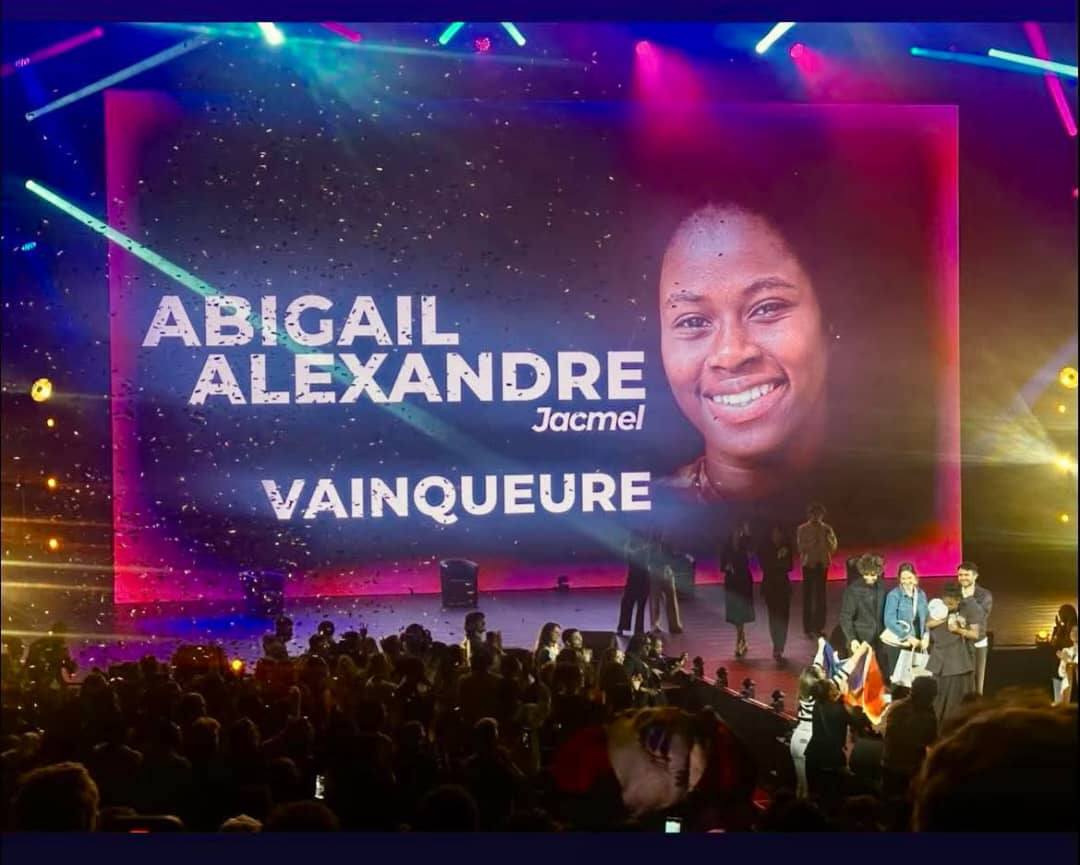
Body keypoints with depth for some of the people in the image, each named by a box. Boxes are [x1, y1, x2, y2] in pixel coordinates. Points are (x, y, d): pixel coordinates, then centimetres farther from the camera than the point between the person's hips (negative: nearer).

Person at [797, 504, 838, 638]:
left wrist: (827, 538, -15)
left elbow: (833, 547, -1)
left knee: (821, 595, 5)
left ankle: (819, 627, 12)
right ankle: (809, 628, 2)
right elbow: (801, 548, -6)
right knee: (808, 595, -1)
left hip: (822, 564, 2)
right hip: (809, 564, -2)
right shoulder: (802, 529, -1)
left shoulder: (827, 529, 3)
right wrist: (812, 542, -18)